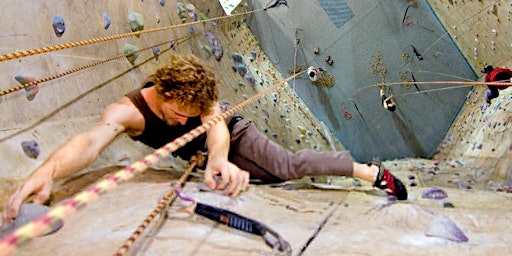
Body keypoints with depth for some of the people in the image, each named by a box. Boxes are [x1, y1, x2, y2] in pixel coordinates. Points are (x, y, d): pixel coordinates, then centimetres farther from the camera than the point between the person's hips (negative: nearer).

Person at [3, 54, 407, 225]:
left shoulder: (199, 96, -29)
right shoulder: (127, 110, -33)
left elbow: (216, 125, -46)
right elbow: (91, 140, -52)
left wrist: (219, 157, -71)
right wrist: (48, 170, -73)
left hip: (234, 136, -2)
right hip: (210, 158, 3)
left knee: (288, 164, -19)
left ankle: (373, 171, -12)